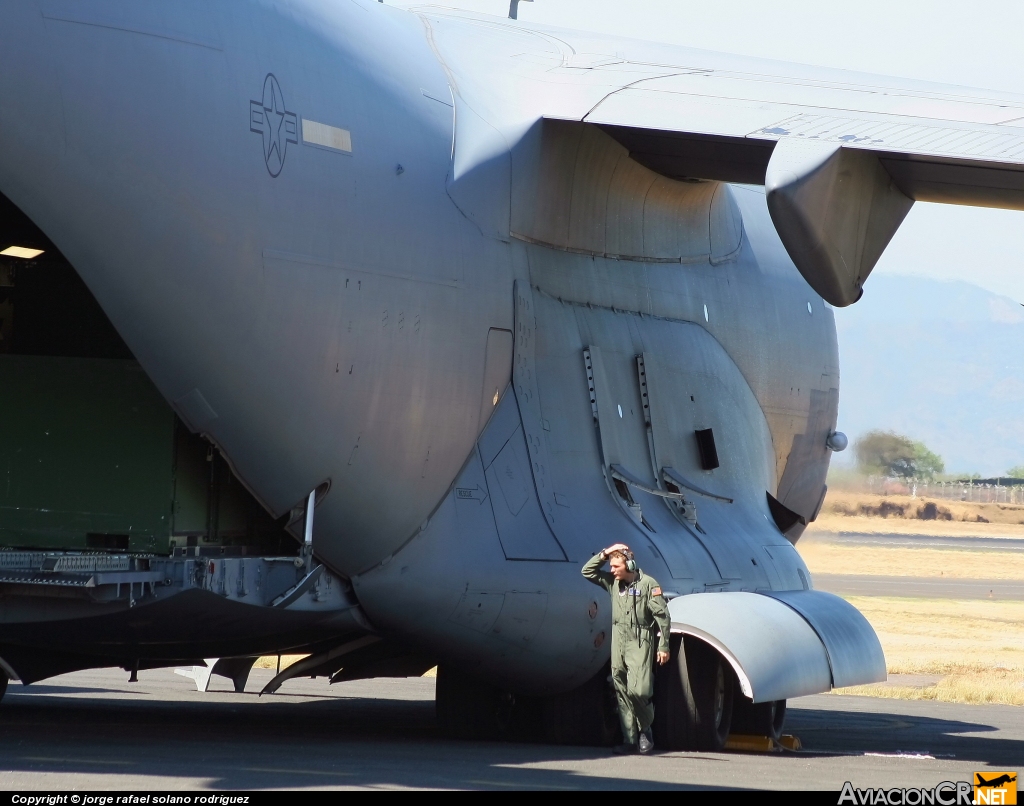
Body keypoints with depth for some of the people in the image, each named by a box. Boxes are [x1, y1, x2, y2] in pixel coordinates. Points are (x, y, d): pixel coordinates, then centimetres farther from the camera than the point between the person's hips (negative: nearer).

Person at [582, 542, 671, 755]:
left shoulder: (648, 584, -4)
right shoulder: (613, 583, 12)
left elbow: (662, 616, -5)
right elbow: (587, 571, 19)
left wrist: (663, 646, -9)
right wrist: (604, 554, 6)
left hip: (640, 643, -6)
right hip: (618, 642, 6)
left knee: (637, 690, -16)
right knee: (622, 693, 3)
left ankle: (645, 729, 7)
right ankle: (629, 740, 5)